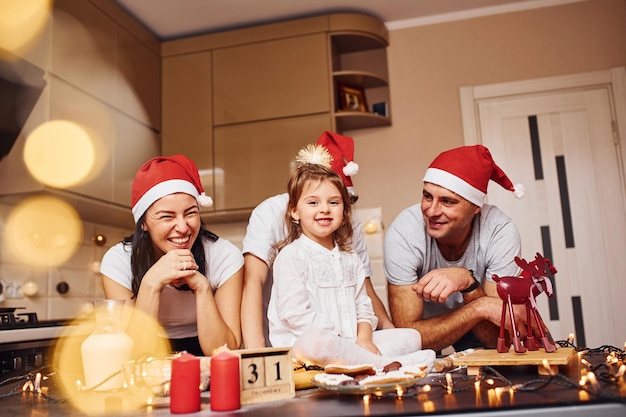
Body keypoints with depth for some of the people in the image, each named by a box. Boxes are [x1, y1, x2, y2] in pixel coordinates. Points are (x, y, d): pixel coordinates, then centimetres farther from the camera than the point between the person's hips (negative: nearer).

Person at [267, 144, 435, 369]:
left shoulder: (350, 258, 17)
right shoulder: (292, 256, -5)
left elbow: (363, 307, 14)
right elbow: (295, 313, -14)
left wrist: (364, 338, -6)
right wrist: (336, 340, -17)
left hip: (351, 342, 7)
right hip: (301, 345, -7)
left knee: (411, 336, 0)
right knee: (313, 342, -41)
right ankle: (386, 364, -26)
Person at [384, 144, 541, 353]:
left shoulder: (500, 231, -24)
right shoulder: (403, 233, -26)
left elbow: (496, 338, -23)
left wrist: (468, 282, -40)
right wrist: (479, 307, -36)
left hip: (477, 339, 1)